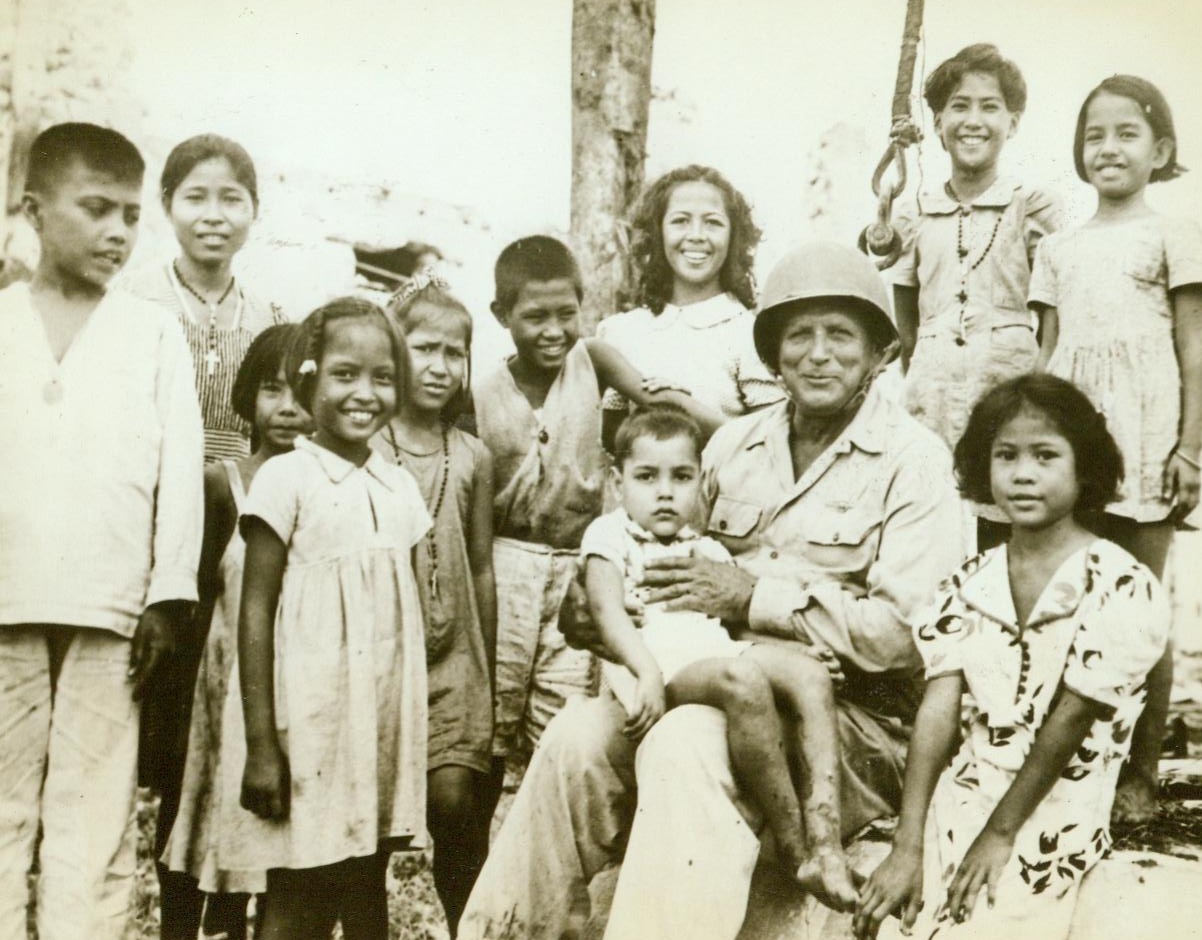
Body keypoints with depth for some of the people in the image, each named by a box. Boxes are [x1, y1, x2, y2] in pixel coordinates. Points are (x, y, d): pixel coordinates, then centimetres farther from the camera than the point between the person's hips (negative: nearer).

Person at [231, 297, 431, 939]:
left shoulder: (400, 487, 9)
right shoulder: (286, 478, -6)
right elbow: (256, 611, -8)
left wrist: (412, 729, 10)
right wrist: (261, 744, -12)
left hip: (386, 718, 5)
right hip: (310, 716, -5)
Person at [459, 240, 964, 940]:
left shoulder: (915, 462, -4)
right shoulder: (734, 446, 14)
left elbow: (901, 633, -14)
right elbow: (687, 577, 22)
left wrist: (754, 596, -13)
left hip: (857, 715, -5)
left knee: (684, 744, -32)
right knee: (583, 732, -19)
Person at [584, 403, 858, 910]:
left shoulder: (706, 550, 30)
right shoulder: (609, 534, 11)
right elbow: (608, 610, -7)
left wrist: (794, 647, 0)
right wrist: (646, 673, -26)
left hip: (718, 650, 7)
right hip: (658, 659, -7)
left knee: (809, 673, -20)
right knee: (743, 680, -36)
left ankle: (824, 830, -32)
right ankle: (791, 846, -30)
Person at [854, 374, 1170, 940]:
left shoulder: (1122, 589, -10)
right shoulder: (970, 585, 4)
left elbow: (1068, 722, -11)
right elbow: (938, 712, -3)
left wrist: (999, 835, -10)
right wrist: (908, 846, -10)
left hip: (1052, 819, -4)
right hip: (957, 797, 4)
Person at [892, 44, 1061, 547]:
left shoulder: (1034, 209, 3)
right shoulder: (913, 214, 12)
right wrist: (911, 388, 7)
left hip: (1008, 378, -2)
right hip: (931, 386, 3)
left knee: (1002, 537, -6)